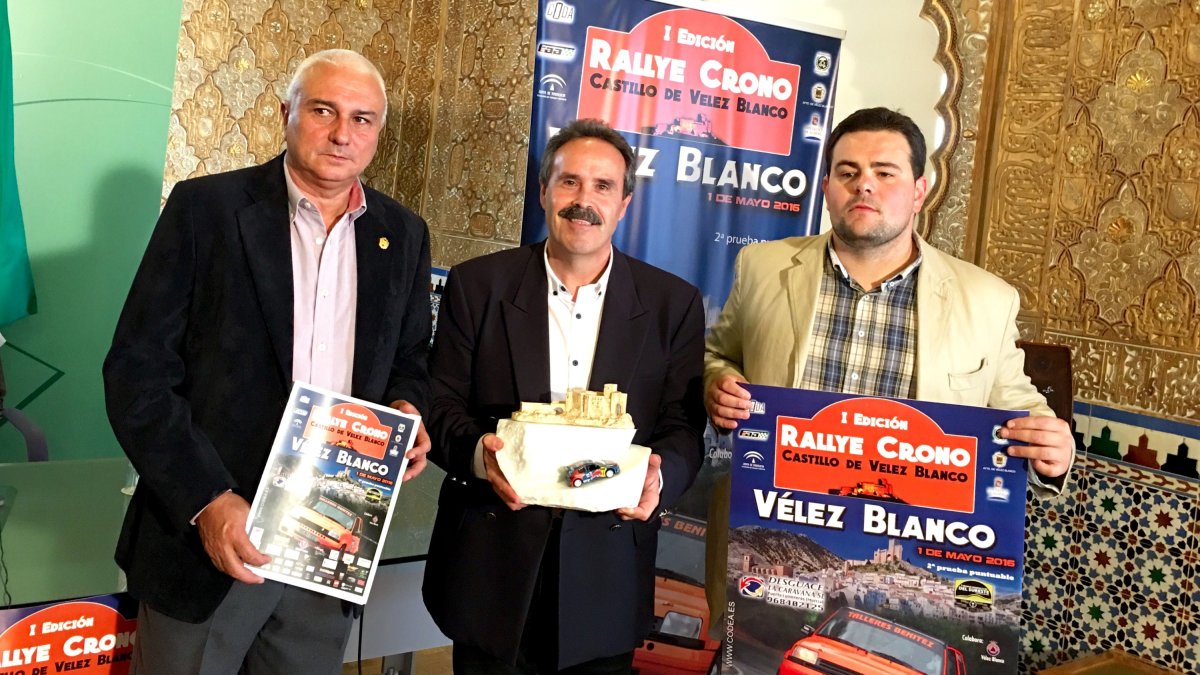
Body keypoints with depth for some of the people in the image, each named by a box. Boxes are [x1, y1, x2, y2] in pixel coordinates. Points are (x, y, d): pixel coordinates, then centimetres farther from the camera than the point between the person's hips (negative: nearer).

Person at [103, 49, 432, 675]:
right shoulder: (206, 207, -5)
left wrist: (408, 410, -6)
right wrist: (207, 500, -17)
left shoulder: (403, 235, 6)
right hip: (206, 532, -3)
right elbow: (136, 370, -8)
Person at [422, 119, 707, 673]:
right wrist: (478, 453, -20)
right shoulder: (478, 285, 0)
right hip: (491, 563, 0)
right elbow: (441, 405, 1)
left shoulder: (674, 304, 2)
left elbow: (684, 430, 2)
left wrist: (660, 476, -20)